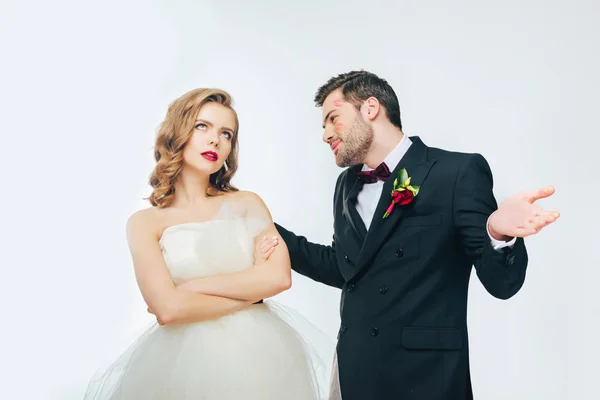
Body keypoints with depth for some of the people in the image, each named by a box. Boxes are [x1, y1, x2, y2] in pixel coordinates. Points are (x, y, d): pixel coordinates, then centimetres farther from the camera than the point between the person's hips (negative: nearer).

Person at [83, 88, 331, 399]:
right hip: (186, 362, -2)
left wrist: (191, 287, -11)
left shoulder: (247, 204, 5)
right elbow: (167, 309, -14)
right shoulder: (145, 223, 0)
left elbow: (280, 277, -10)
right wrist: (252, 292, -9)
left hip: (260, 354, 2)